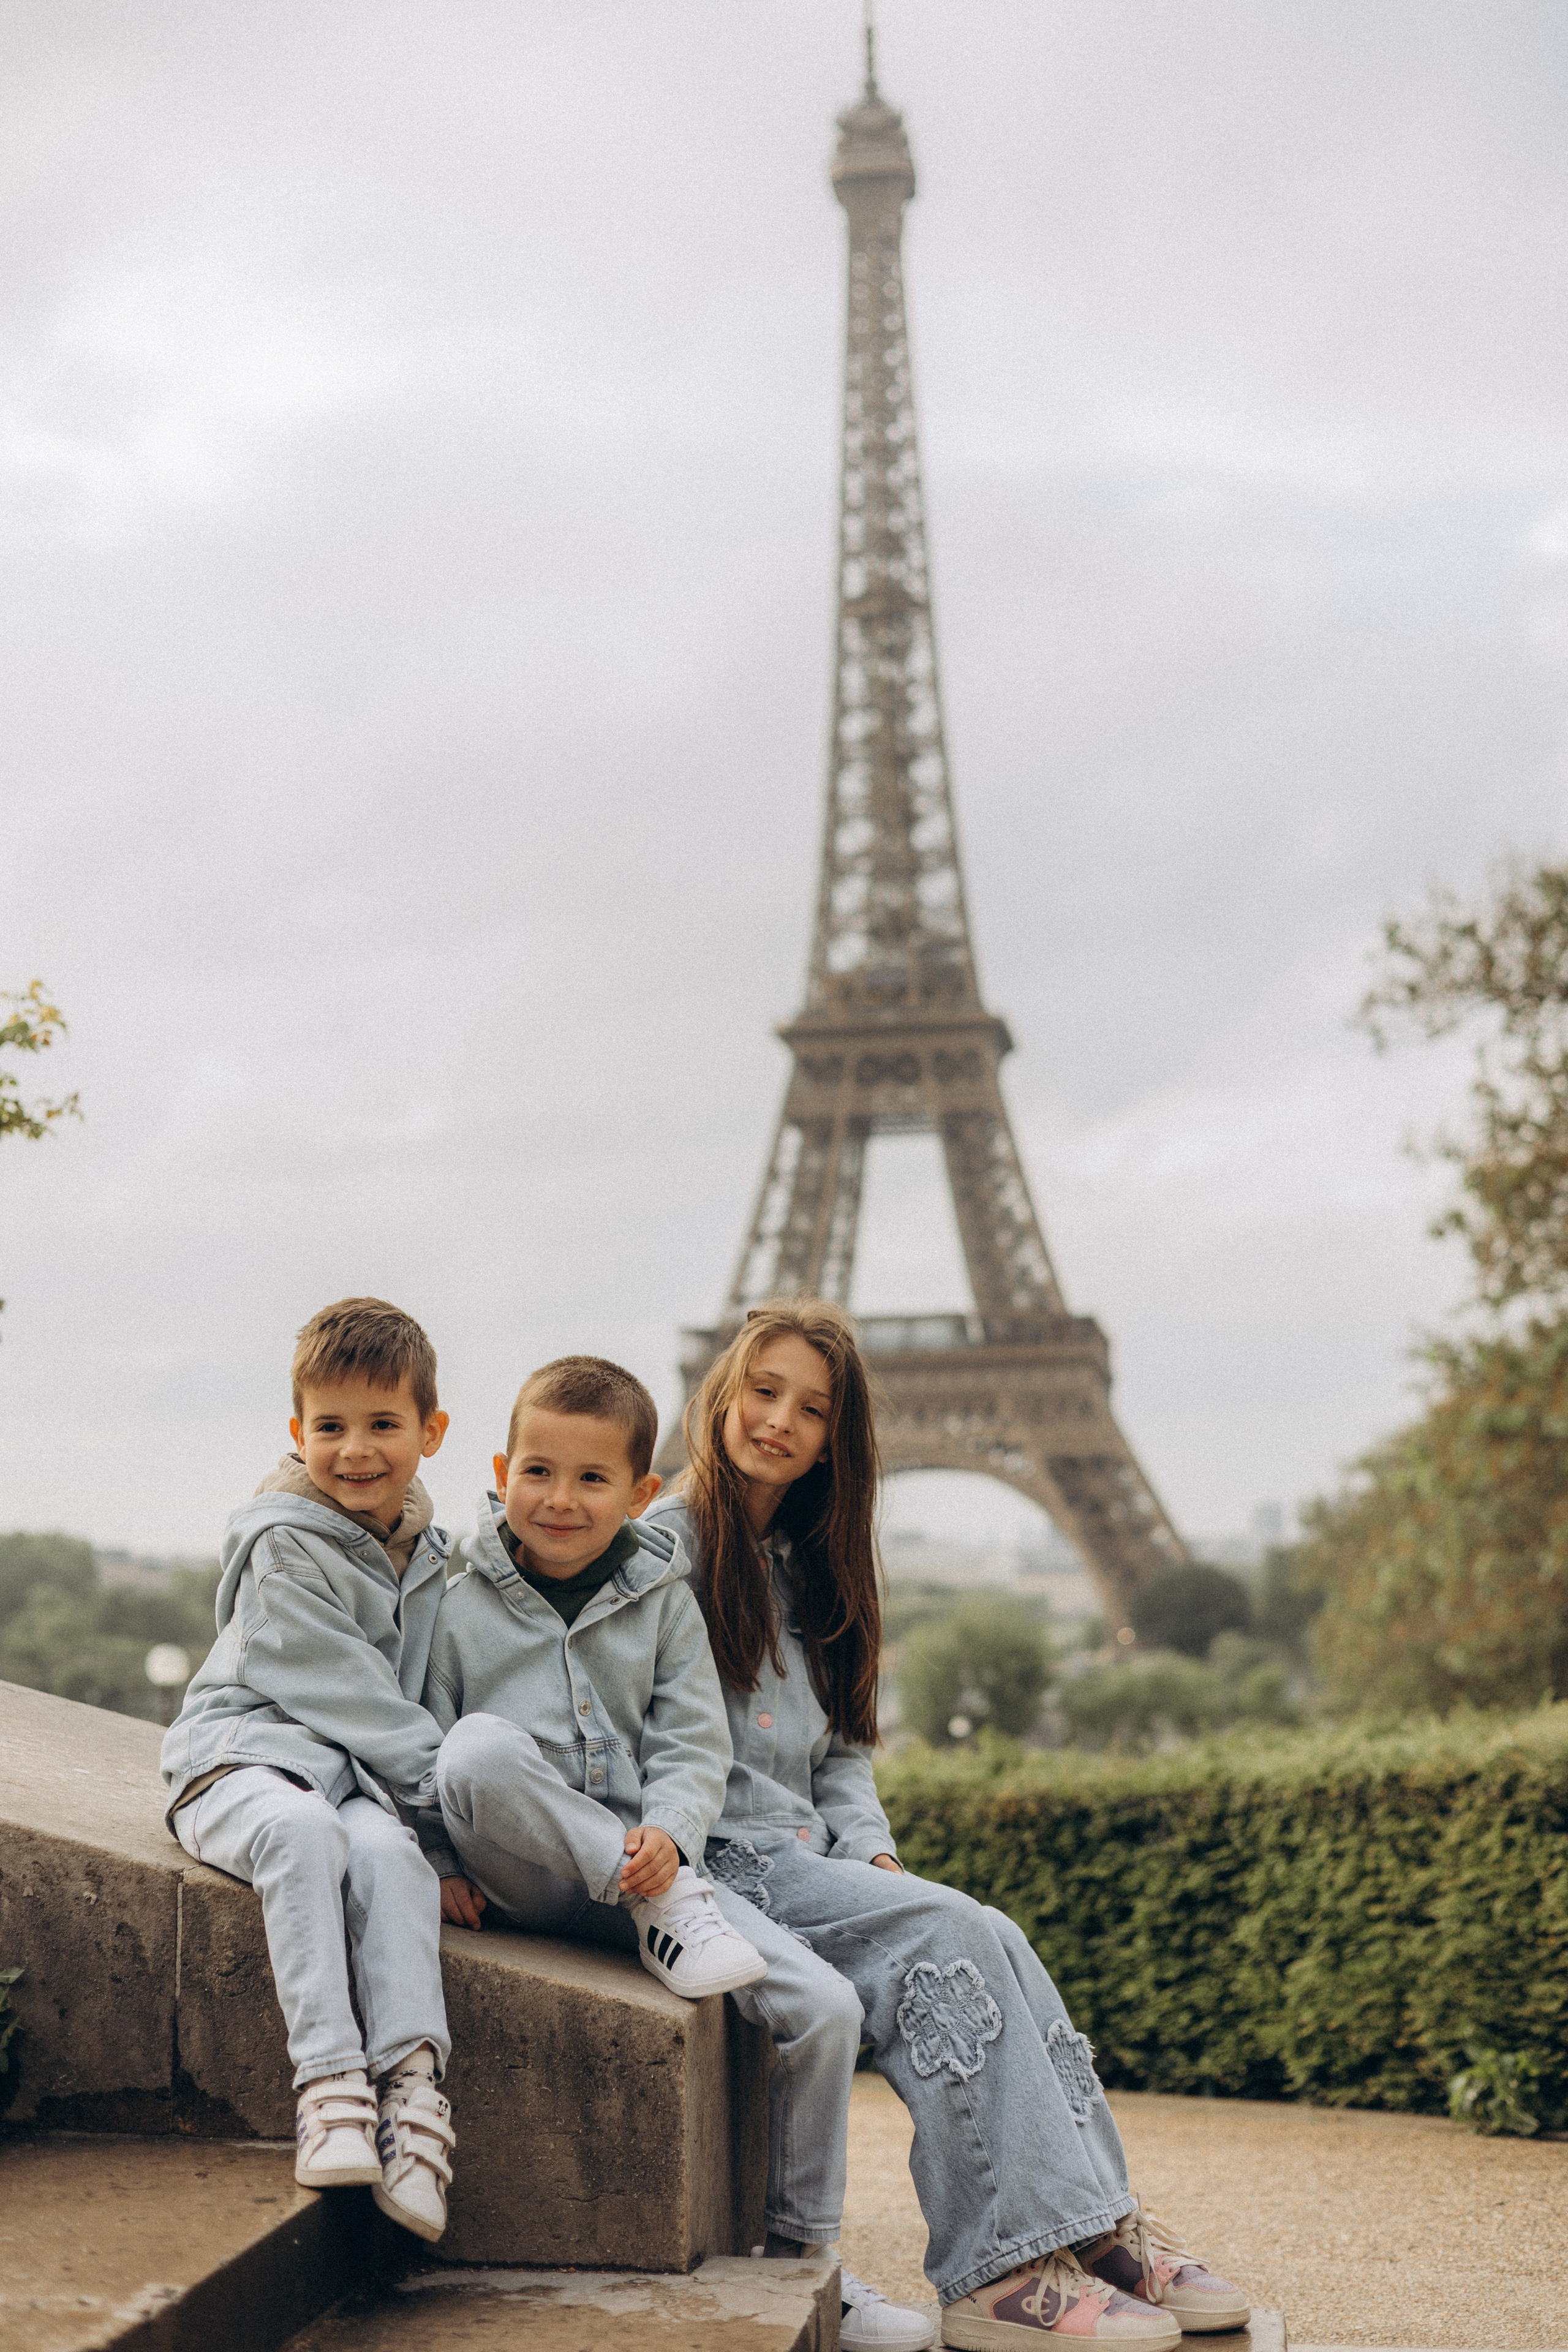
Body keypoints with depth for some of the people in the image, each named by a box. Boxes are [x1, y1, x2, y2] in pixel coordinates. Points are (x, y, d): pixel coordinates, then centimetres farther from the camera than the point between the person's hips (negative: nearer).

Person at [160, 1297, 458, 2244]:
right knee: (303, 1831, -39)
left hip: (357, 1776, 5)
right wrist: (439, 1773, -14)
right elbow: (339, 1685, -11)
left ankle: (412, 2077, -42)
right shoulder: (282, 1545, -5)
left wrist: (446, 1785, 9)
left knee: (393, 1852, -32)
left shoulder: (427, 1553, 16)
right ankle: (329, 2081, -45)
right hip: (241, 1758, -4)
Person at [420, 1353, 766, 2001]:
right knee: (478, 1744, -37)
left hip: (630, 1868, 0)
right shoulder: (462, 1608, 6)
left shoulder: (665, 1604, 9)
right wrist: (440, 1863, -2)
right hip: (516, 1871, 0)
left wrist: (668, 1833, -16)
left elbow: (693, 1745, 3)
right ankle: (666, 1899, -28)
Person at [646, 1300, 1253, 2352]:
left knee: (986, 1941, -18)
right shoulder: (663, 1545, -5)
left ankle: (1090, 2223, -19)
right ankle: (1003, 2264, -26)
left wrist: (873, 1853, 2)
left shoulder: (806, 1567, 21)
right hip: (716, 1863, -7)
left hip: (808, 1860, 7)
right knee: (952, 1933, -25)